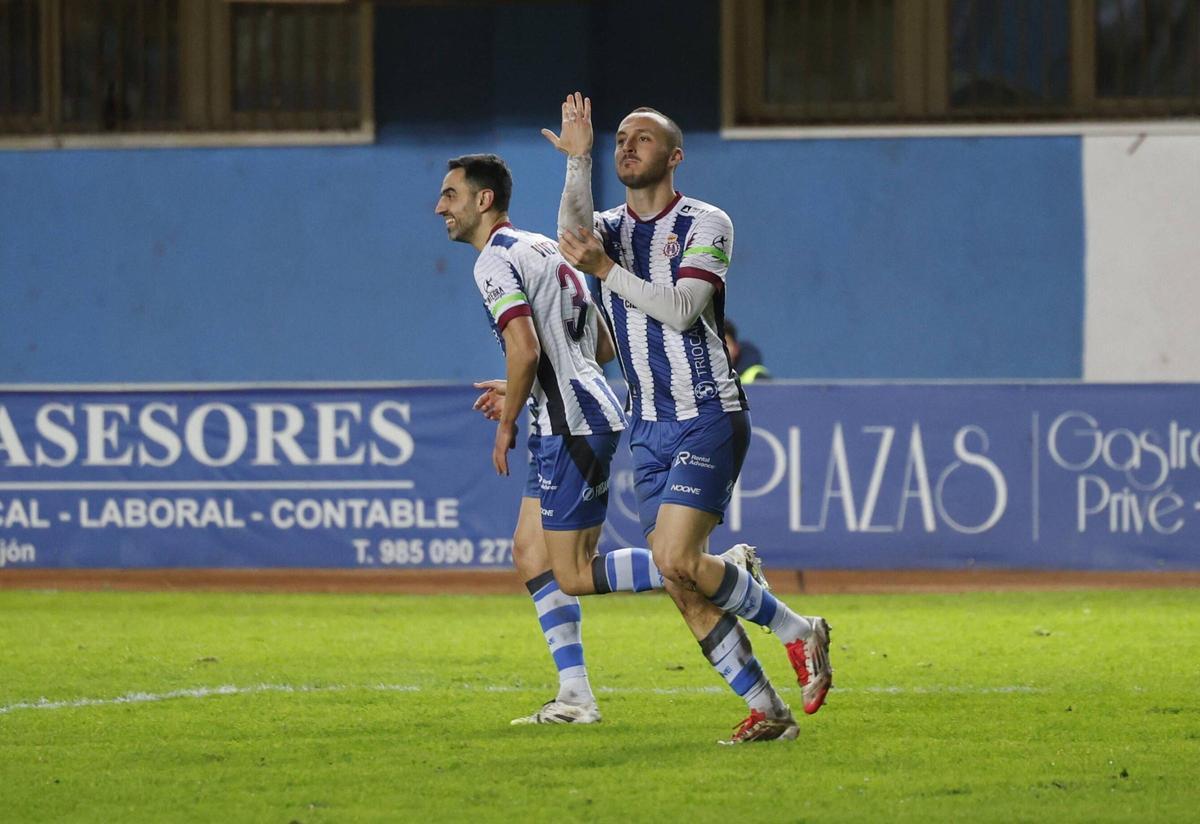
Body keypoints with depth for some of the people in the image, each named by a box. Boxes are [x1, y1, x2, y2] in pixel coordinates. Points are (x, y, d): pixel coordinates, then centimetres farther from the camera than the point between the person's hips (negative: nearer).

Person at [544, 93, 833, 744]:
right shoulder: (607, 227, 9)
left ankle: (797, 632, 1)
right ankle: (766, 710, 5)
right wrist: (578, 160, -29)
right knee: (681, 587, -1)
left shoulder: (706, 225, -3)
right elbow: (574, 237, -17)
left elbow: (681, 310, -17)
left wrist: (606, 270, -17)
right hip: (649, 428, 6)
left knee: (677, 561, -19)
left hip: (708, 416, -6)